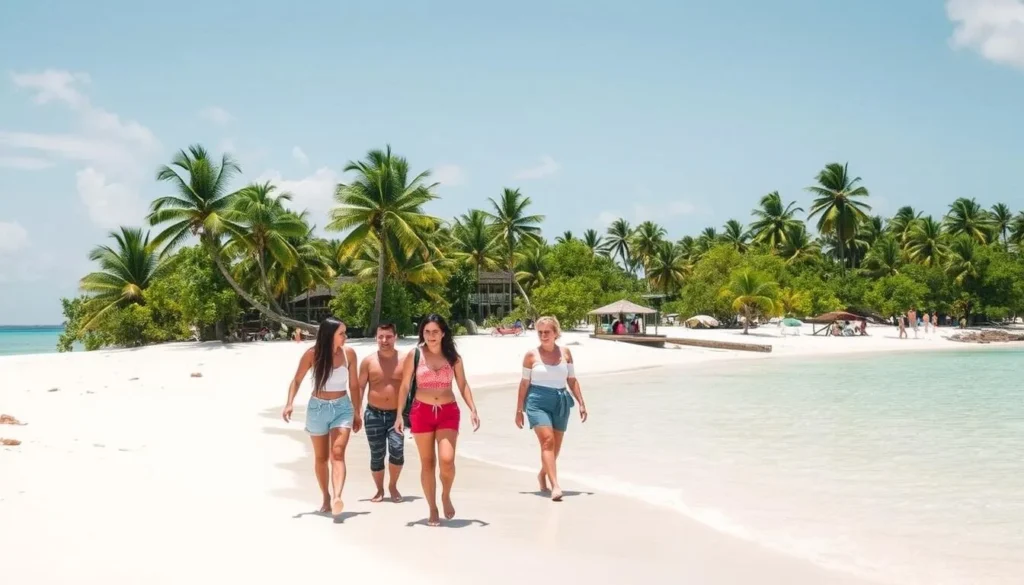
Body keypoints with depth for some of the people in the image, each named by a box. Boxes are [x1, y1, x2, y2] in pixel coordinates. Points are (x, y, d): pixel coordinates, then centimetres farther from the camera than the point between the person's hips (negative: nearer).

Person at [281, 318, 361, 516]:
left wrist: (357, 413, 8)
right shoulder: (312, 354, -11)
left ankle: (337, 497, -33)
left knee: (338, 453, -18)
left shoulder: (348, 353, -5)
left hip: (342, 407, 0)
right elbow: (297, 380, -1)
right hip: (318, 408, 0)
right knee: (321, 457, 11)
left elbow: (354, 385, 4)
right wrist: (289, 403, -15)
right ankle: (326, 498, 26)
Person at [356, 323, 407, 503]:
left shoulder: (404, 360, 0)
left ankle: (393, 486, 4)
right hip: (374, 414, 1)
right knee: (377, 455, 4)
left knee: (397, 449, -18)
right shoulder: (368, 361, 0)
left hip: (396, 414, -1)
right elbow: (359, 387, 3)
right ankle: (380, 490, 23)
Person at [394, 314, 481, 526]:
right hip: (421, 411, 0)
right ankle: (433, 510, 16)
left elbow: (463, 385, 8)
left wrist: (472, 409, -3)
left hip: (448, 412, 0)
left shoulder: (453, 357, 4)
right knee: (427, 463, 4)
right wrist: (399, 414, -2)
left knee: (447, 459, -15)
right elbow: (405, 386, 3)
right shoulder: (414, 355, 0)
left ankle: (446, 496, 13)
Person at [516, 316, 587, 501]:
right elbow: (524, 383, 4)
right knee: (547, 440, -19)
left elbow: (572, 379, 11)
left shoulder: (565, 352, 7)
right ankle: (555, 486, -25)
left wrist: (581, 403, 8)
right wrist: (519, 410, 5)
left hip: (561, 401, 4)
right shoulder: (531, 355, 0)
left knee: (556, 446, 10)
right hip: (538, 402, -3)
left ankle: (542, 474, 38)